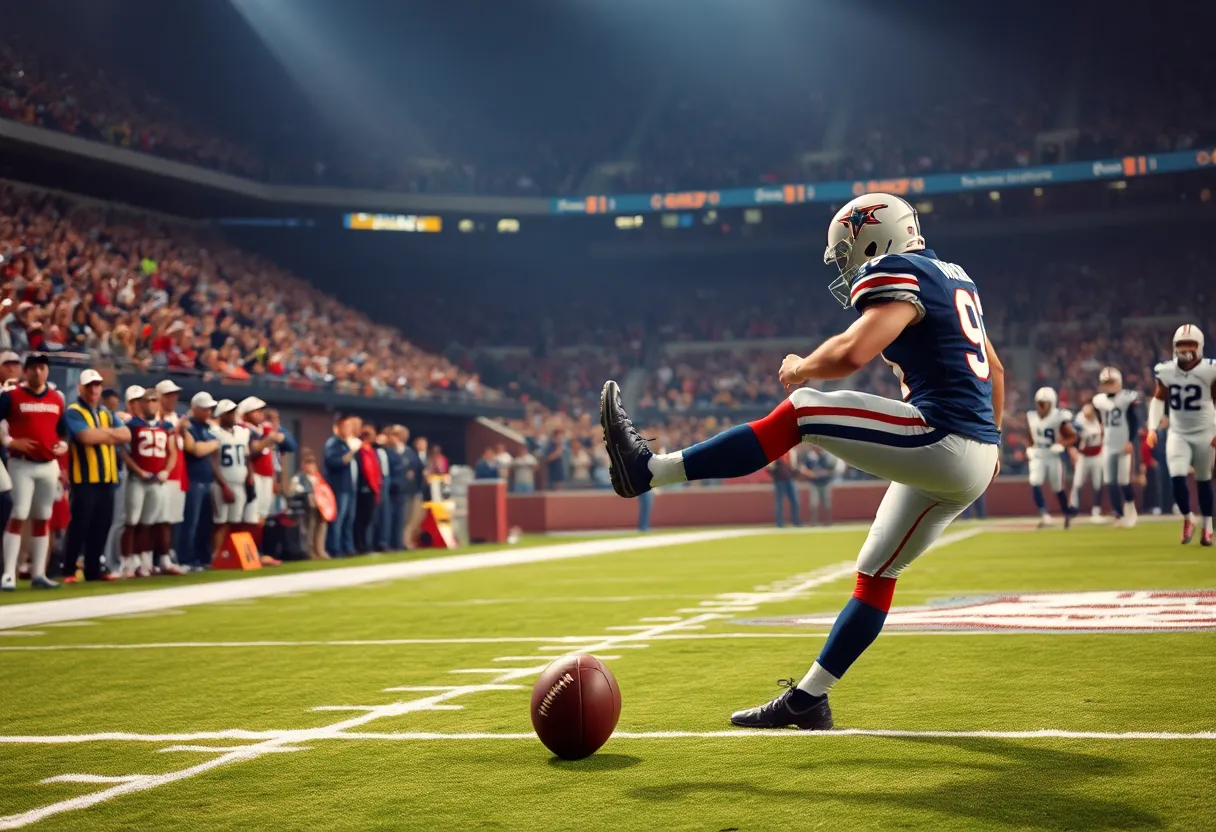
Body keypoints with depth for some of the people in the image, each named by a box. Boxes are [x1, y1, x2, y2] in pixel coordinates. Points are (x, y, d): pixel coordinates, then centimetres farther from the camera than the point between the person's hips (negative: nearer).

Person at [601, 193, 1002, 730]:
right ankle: (808, 699, 18)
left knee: (801, 412, -11)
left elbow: (851, 354, -25)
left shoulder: (898, 278, -8)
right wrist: (989, 442, 40)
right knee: (876, 574, 13)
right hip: (969, 464, 10)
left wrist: (799, 369, -5)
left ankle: (650, 469, -16)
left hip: (941, 441, -10)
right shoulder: (952, 278, 22)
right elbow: (995, 371, 30)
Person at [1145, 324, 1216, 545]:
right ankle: (1187, 519, 11)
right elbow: (1158, 399, 7)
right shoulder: (1165, 371, -6)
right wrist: (1152, 428, -1)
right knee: (1177, 477, -13)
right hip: (1177, 433, 1)